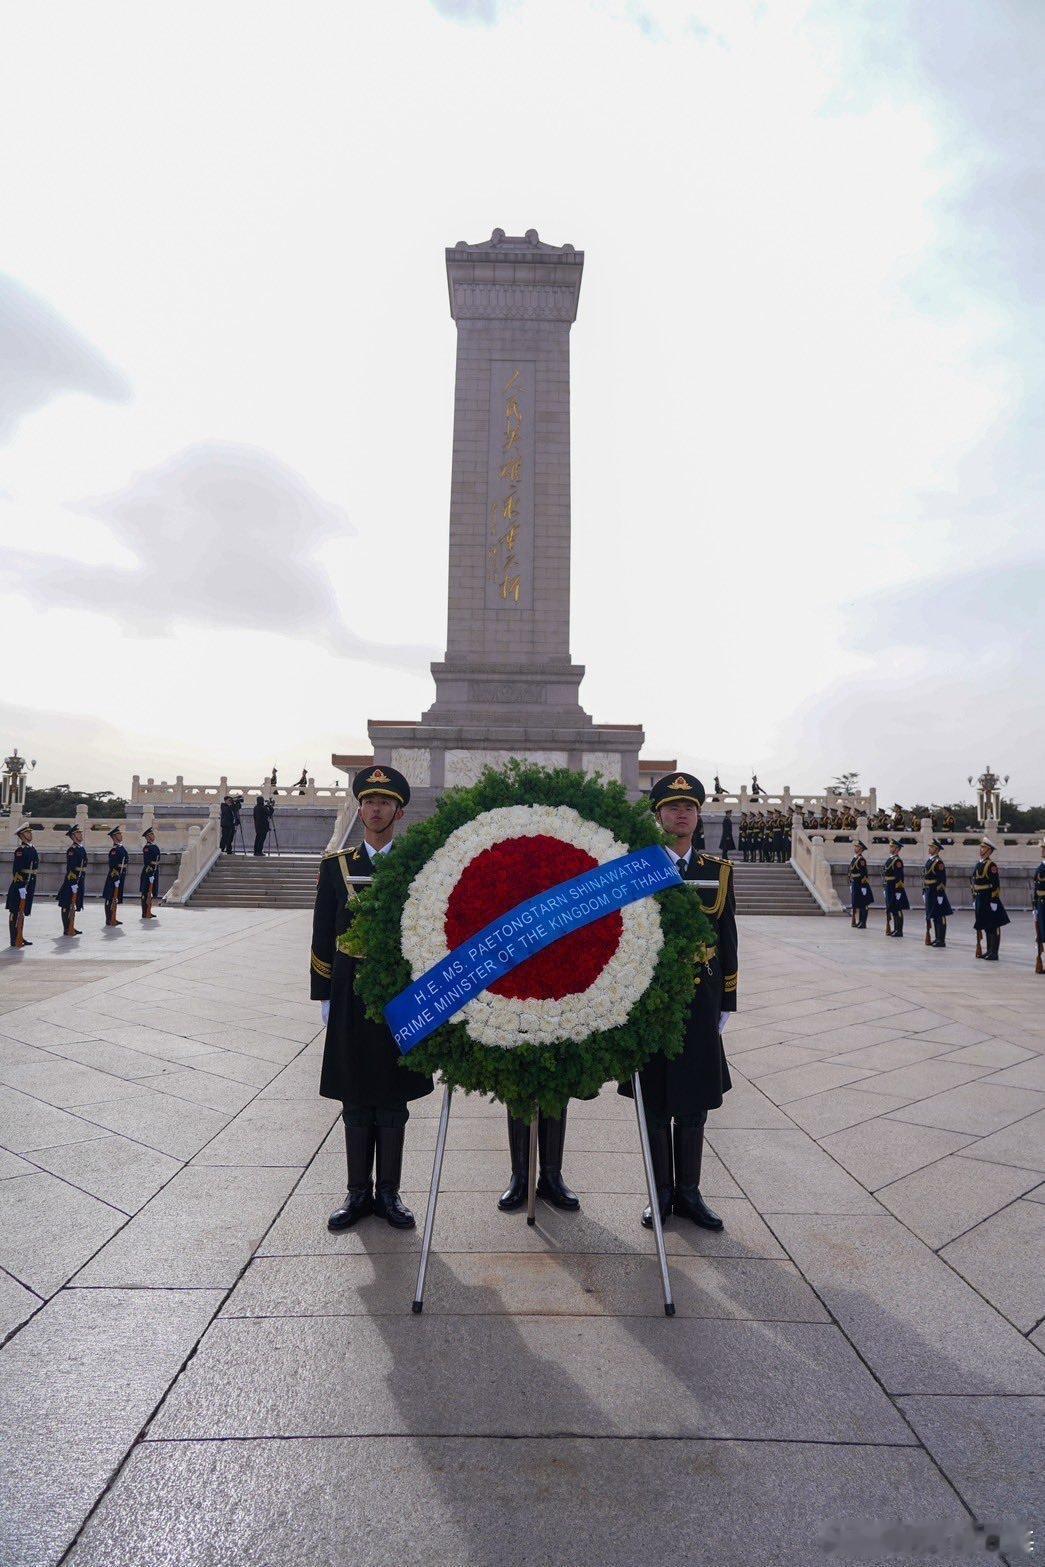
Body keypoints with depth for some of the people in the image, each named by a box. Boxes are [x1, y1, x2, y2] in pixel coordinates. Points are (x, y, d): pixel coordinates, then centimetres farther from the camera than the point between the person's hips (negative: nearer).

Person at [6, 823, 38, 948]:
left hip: (30, 884, 9)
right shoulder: (20, 850, -13)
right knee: (15, 911, -2)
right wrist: (18, 880, -23)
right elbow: (16, 868, -19)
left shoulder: (33, 848, 12)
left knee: (22, 911, 15)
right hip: (20, 882, -9)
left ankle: (20, 938, 23)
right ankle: (14, 940, 2)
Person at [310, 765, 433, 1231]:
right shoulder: (336, 865, 4)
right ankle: (359, 1192, 28)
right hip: (351, 996, 1)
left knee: (394, 1100, 10)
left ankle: (388, 1193, 26)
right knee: (355, 1101, 12)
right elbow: (324, 935, 5)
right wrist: (325, 996, 3)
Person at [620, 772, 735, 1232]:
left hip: (700, 1002, 3)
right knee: (655, 1103, 9)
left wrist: (725, 1004, 7)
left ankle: (689, 1193, 29)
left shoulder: (718, 871, 4)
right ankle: (662, 1193, 27)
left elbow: (727, 942, 8)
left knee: (694, 1102, 12)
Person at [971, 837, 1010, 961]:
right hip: (980, 900, 9)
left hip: (989, 900, -9)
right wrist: (975, 899, 17)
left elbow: (996, 885, -17)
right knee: (985, 927, 14)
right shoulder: (979, 865, 13)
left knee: (993, 927, -1)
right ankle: (989, 951, 23)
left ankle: (994, 954, 4)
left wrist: (994, 901, -20)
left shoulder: (991, 865, -13)